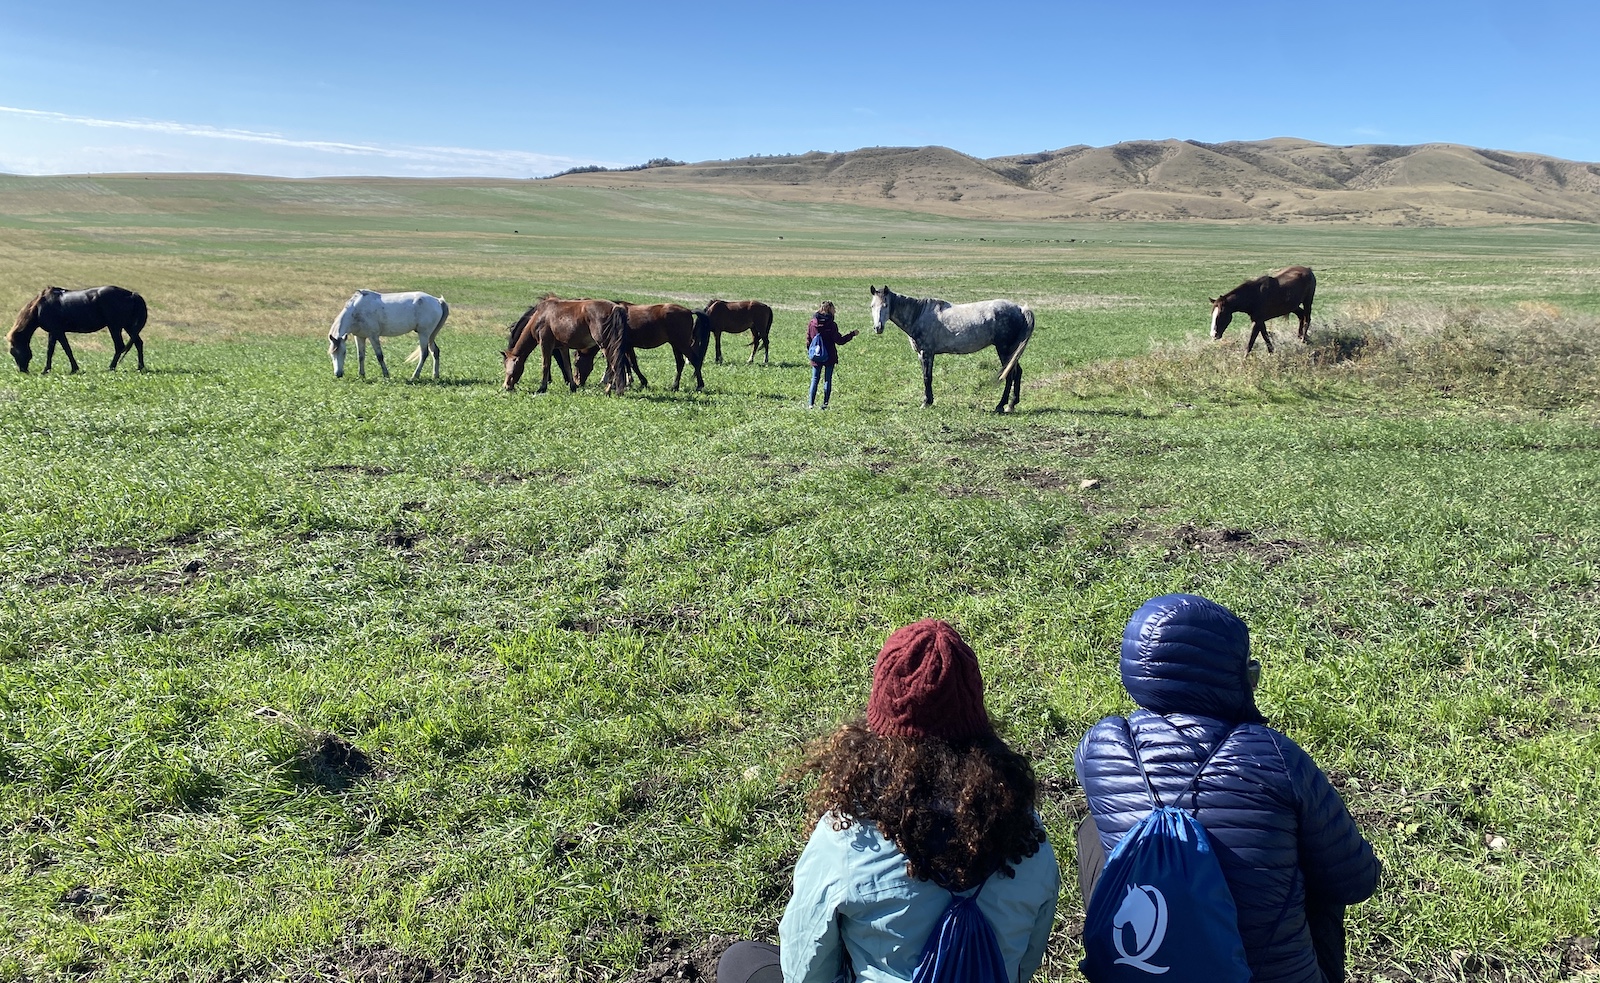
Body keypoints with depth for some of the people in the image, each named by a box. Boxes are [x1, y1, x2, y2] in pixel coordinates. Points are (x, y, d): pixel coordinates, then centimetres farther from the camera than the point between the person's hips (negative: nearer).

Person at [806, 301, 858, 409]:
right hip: (829, 357, -3)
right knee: (827, 380, 6)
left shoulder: (811, 324, -3)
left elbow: (808, 341, 2)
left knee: (815, 379, 10)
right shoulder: (832, 325, -13)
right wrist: (852, 334, 0)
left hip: (816, 358, 3)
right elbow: (839, 341, -10)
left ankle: (811, 403, 4)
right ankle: (825, 404, 3)